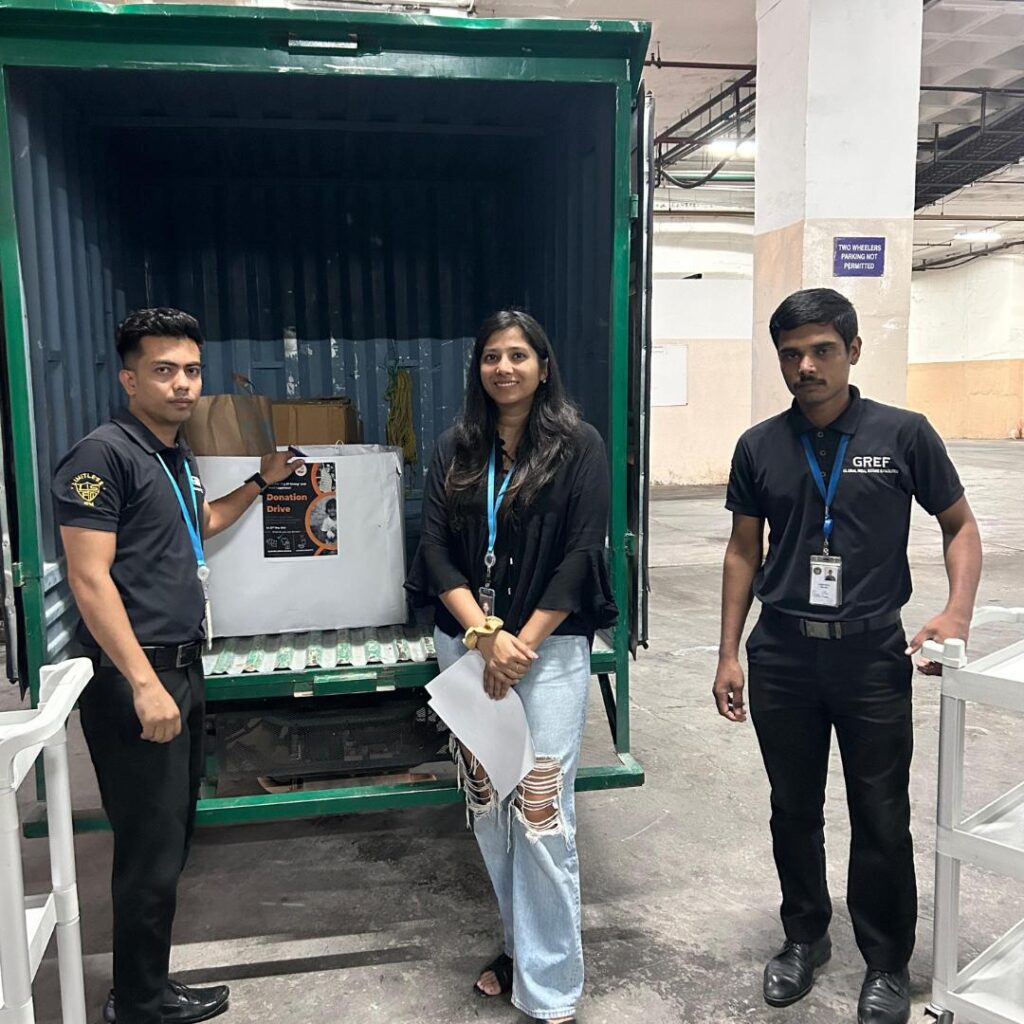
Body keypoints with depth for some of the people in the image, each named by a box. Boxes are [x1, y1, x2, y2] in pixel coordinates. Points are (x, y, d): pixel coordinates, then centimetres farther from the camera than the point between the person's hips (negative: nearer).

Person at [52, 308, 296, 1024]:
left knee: (172, 837, 16)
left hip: (182, 666, 9)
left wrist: (260, 483, 24)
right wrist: (144, 683, -23)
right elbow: (89, 578, -19)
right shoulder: (104, 454, -13)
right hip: (134, 675, -9)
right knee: (152, 849, -1)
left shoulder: (178, 455, 13)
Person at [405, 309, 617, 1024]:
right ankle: (522, 946, 30)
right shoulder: (456, 450, 9)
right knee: (486, 808, 10)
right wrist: (483, 632, -11)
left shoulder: (579, 446, -2)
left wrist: (521, 642, -11)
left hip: (549, 645, -4)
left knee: (541, 815, -5)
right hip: (464, 643, 4)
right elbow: (435, 549, 2)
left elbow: (581, 555, -8)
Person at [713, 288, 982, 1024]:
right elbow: (744, 552, 8)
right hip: (781, 654, 2)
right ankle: (805, 936, 36)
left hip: (872, 653, -2)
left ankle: (887, 963, 30)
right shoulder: (759, 447, 1)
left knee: (882, 820, 8)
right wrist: (729, 652, 5)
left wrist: (958, 611, -12)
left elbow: (961, 526, 5)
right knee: (794, 810, 15)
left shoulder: (904, 434, -5)